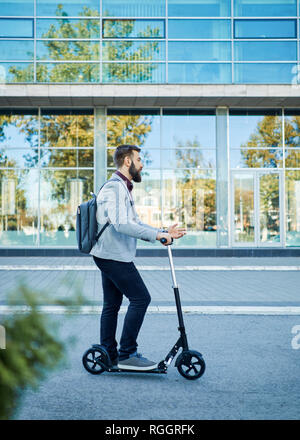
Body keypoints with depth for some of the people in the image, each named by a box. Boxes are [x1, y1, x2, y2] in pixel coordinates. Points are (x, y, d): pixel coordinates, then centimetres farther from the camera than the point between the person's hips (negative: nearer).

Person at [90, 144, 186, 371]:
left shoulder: (123, 188, 21)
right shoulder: (115, 187, -14)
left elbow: (136, 223, 20)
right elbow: (121, 224, -27)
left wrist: (164, 233, 9)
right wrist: (157, 235, -24)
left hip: (109, 256, 11)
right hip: (114, 256, -11)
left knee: (112, 305, 12)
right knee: (140, 298, -9)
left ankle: (108, 355, 20)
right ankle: (127, 354, -5)